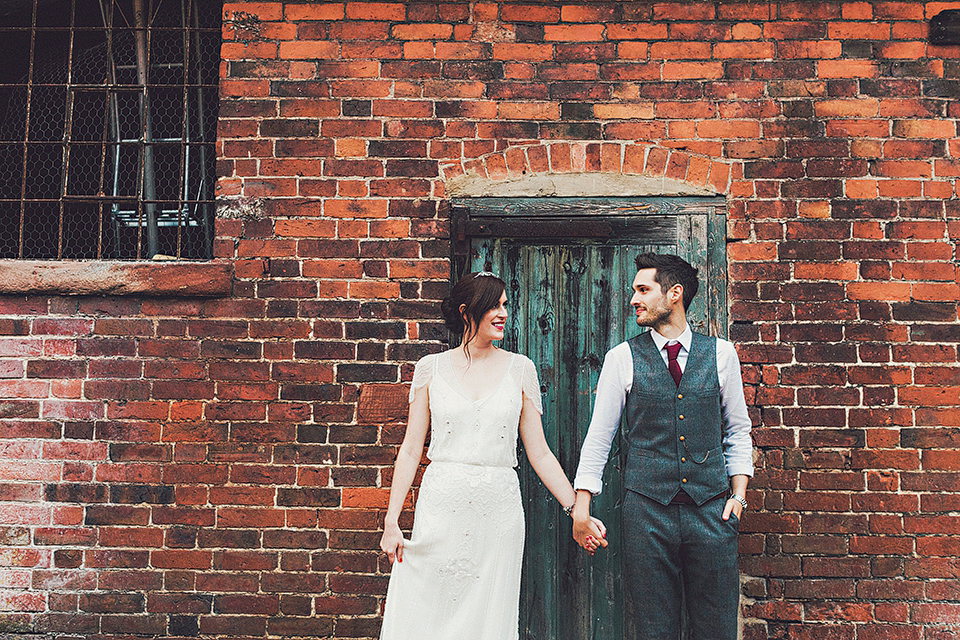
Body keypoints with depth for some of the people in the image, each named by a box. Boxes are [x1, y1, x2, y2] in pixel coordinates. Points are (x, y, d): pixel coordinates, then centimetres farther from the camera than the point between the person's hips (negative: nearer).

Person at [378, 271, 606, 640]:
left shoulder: (519, 369, 5)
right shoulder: (431, 367, 3)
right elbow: (411, 449, 4)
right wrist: (391, 521, -1)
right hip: (441, 509, 0)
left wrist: (577, 511, -2)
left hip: (498, 512, 1)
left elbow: (539, 453, 5)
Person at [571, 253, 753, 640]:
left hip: (711, 509, 1)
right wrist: (581, 505, -1)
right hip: (646, 510, -1)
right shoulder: (622, 358, 2)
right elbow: (599, 435, 4)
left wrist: (738, 495, 4)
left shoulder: (721, 354, 5)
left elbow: (737, 430, 13)